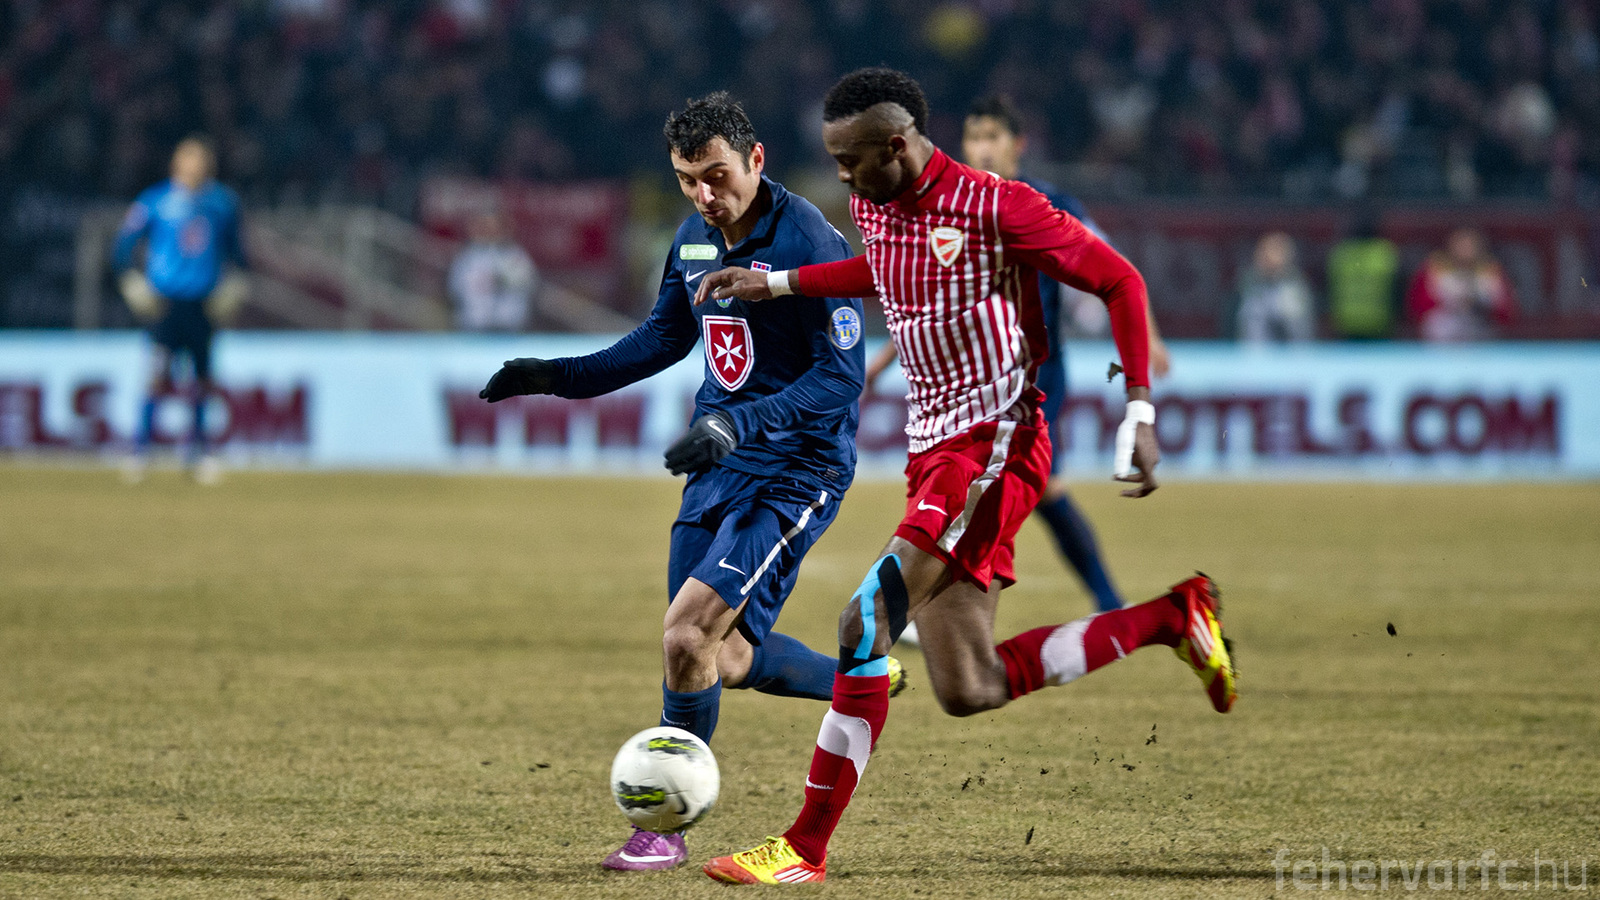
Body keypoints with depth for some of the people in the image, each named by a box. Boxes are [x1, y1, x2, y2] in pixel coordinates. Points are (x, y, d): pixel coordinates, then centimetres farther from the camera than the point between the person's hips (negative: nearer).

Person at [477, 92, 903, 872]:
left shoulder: (808, 244, -19)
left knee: (686, 634, -17)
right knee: (721, 660, 12)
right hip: (720, 463, 8)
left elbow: (840, 377, -22)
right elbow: (666, 336, 22)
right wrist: (556, 377, 12)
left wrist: (738, 424, -32)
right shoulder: (694, 237, 6)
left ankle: (666, 828, -3)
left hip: (797, 469, -8)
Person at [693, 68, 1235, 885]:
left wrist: (1140, 414, -12)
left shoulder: (996, 207, -14)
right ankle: (1169, 619, 18)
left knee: (869, 620, -21)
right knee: (969, 690, 3)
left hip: (994, 443, -9)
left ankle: (806, 847, -17)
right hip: (935, 450, 9)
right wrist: (777, 283, 27)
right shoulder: (873, 207, 9)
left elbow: (1119, 282, -7)